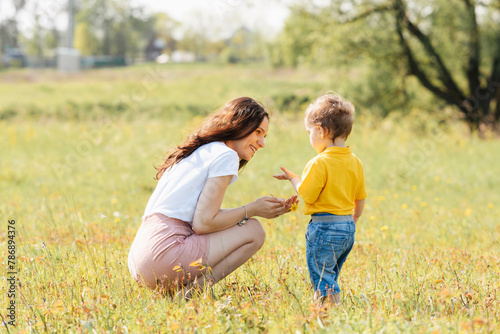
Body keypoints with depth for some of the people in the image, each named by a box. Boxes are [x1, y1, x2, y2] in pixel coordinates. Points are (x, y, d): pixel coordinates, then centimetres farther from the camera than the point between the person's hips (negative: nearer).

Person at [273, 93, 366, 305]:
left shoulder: (319, 164, -17)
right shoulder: (355, 162, 7)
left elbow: (307, 196, -15)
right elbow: (360, 198, 13)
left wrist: (293, 179, 1)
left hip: (324, 227, -8)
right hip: (348, 228, 8)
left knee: (322, 279, -3)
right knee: (330, 278, 18)